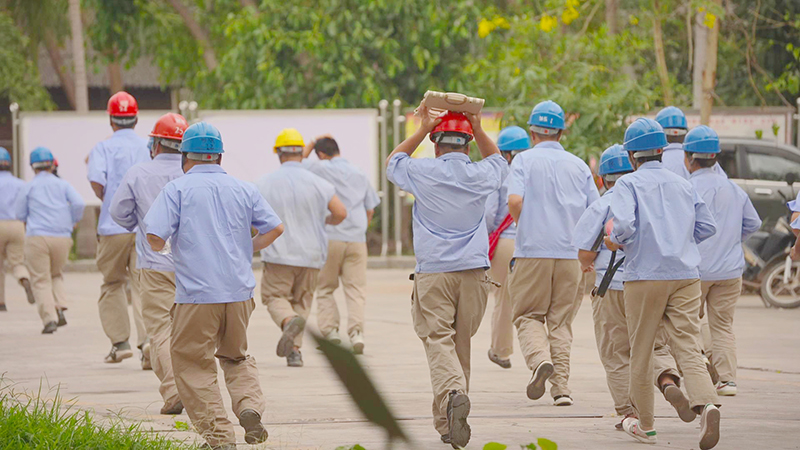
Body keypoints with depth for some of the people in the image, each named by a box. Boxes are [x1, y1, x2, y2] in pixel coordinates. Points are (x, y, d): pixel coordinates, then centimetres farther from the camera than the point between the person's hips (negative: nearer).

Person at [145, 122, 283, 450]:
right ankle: (250, 407, -4)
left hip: (196, 295, -4)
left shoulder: (177, 189, -2)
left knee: (193, 365, 4)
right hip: (240, 292, 4)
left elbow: (155, 238, -10)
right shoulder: (243, 189, 9)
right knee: (235, 356, 22)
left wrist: (161, 246, 13)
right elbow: (275, 228, 10)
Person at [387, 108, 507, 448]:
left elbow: (392, 162, 20)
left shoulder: (423, 173, -2)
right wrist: (478, 129, 23)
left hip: (433, 272, -3)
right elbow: (498, 162, 31)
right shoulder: (481, 175, 5)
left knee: (439, 342, -10)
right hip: (473, 271, 3)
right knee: (461, 343, 10)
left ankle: (452, 393, -37)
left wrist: (422, 130, 17)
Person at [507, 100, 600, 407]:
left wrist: (525, 228, 5)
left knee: (528, 315, 7)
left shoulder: (524, 161, 1)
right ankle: (561, 387, 2)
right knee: (561, 320, 9)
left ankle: (539, 359, -21)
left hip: (532, 252, -3)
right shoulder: (578, 165, 11)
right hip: (571, 253, 3)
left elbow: (514, 201, -14)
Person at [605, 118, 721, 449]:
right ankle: (706, 403, -30)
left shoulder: (628, 184, -2)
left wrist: (616, 242, 4)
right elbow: (707, 227, 14)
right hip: (686, 276, 3)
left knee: (641, 351, 10)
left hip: (645, 276, -3)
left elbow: (624, 225, -17)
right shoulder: (683, 185, 13)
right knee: (687, 347, -5)